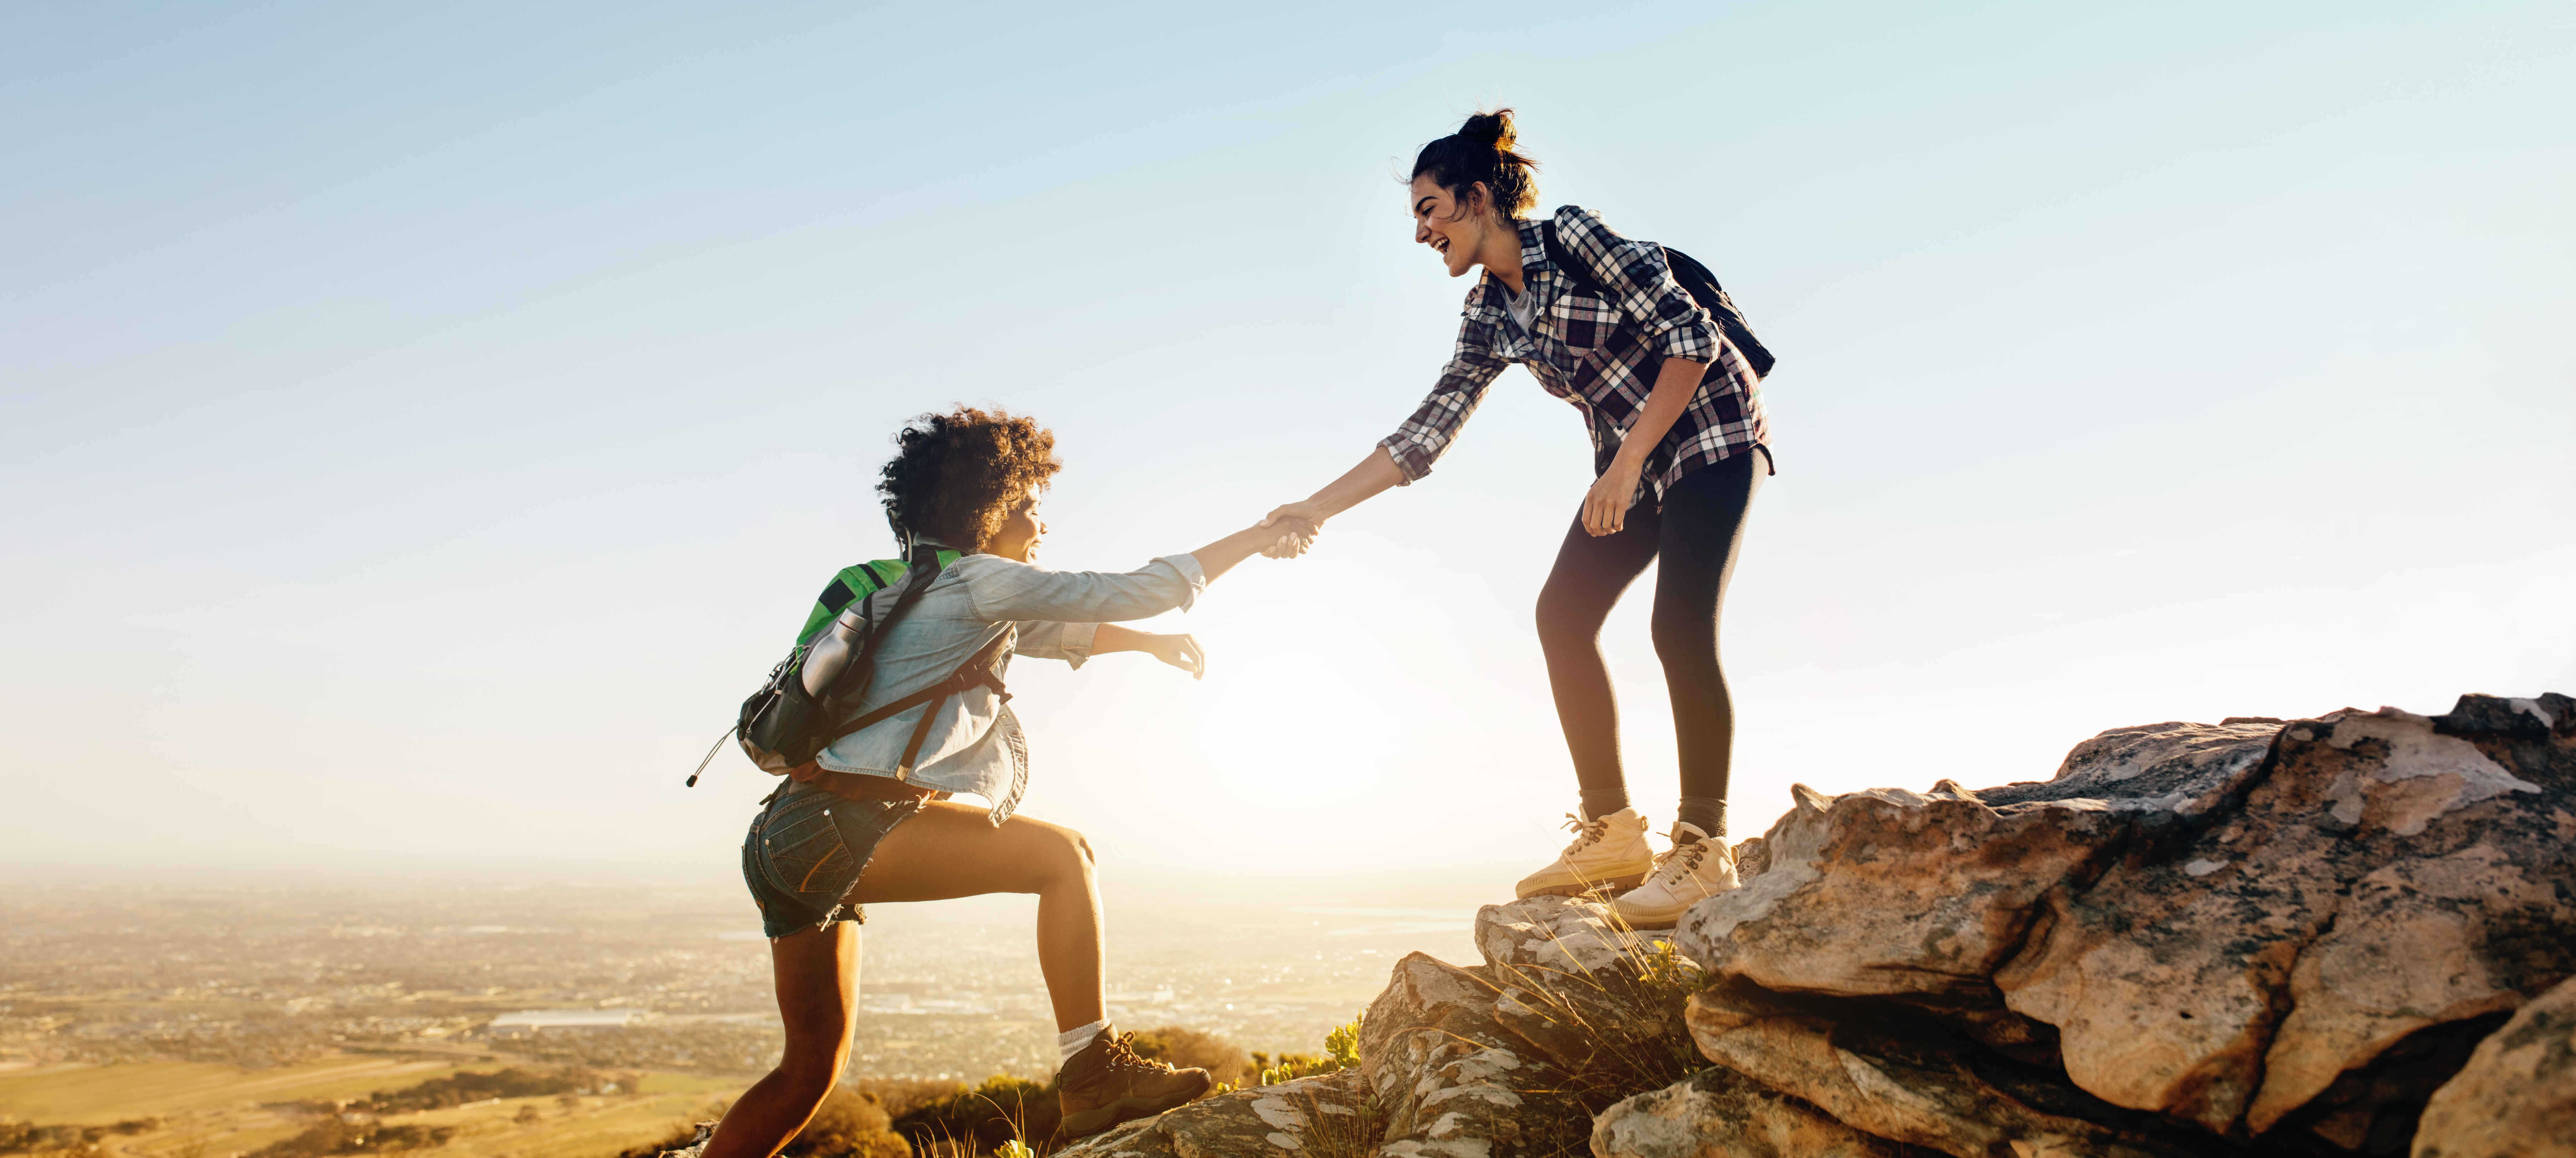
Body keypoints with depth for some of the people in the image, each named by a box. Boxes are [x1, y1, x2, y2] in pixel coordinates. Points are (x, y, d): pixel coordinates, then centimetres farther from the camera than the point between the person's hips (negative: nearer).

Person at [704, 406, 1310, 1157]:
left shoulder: (924, 588, 21)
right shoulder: (977, 581, -7)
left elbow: (1051, 630, 35)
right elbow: (1135, 592, -6)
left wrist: (1149, 642, 29)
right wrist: (1256, 539, 3)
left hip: (792, 840, 10)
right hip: (848, 825, -10)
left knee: (814, 1069, 17)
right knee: (1062, 854, -11)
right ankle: (1093, 1074, -12)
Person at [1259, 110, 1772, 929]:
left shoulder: (1573, 236, -16)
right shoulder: (1490, 318, 5)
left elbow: (1693, 336, -20)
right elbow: (1425, 434, 2)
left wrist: (1627, 465, -23)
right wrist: (1316, 508, -5)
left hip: (1709, 434, -7)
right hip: (1630, 462, 7)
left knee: (1681, 629, -19)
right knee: (1563, 614, -4)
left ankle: (1705, 852, -10)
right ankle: (1613, 834, 2)